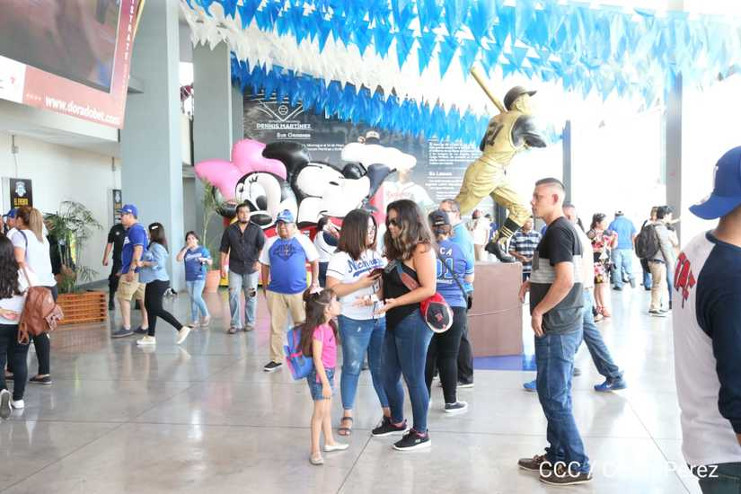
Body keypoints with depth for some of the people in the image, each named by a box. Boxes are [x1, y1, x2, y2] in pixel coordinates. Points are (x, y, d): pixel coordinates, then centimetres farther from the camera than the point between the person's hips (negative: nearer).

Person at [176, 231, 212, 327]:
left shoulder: (202, 249, -1)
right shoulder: (185, 250, 6)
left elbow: (210, 263, 3)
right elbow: (178, 259, -11)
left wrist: (205, 259, -19)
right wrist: (187, 247, -14)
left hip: (200, 277, -4)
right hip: (189, 278, 4)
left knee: (196, 296, -16)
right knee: (192, 299, 9)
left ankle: (206, 315, 3)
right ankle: (194, 321, 16)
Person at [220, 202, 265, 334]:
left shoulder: (256, 229, 2)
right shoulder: (230, 230, 5)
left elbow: (262, 247, -2)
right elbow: (224, 250, 8)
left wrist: (258, 261, -15)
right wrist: (223, 267, 4)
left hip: (251, 268, 0)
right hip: (235, 268, 1)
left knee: (251, 297, 6)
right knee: (233, 296, -3)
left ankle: (250, 323, 18)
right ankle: (235, 324, 5)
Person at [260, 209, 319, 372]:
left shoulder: (302, 240, 1)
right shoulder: (271, 242, 8)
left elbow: (315, 262, 5)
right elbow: (265, 266, 12)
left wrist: (314, 283, -1)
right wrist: (265, 287, 9)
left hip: (299, 292, -2)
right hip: (275, 293, 2)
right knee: (276, 327, 8)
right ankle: (276, 359, 19)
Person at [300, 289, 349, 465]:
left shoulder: (329, 326, 5)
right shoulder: (318, 330, -24)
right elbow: (317, 359, -23)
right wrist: (325, 383, -21)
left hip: (328, 372, 9)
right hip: (319, 373, -9)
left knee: (327, 410, 20)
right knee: (320, 411, -2)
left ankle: (329, 442, 34)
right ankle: (315, 451, 7)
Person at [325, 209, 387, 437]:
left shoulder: (377, 255, 9)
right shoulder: (340, 258, -9)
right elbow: (331, 290, -14)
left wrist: (375, 296, -13)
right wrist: (361, 284, -19)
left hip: (380, 318, 5)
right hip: (354, 322, -4)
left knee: (381, 366, 12)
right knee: (352, 367, 6)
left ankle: (388, 409, 25)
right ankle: (347, 414, 18)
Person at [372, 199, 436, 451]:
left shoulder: (421, 249, -13)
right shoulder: (398, 250, 13)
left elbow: (428, 288, -19)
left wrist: (394, 302, -22)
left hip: (413, 322, -9)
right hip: (394, 323, 9)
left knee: (414, 379, 2)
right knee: (389, 377, 18)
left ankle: (420, 433, 18)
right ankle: (396, 421, 39)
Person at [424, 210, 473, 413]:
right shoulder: (460, 249, -1)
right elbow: (470, 278, 10)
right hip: (454, 308, 0)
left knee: (427, 355, 10)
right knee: (449, 356, 5)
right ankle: (450, 402, 13)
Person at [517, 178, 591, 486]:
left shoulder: (557, 231, -16)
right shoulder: (564, 229, 15)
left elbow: (566, 280, -26)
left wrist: (538, 310, -17)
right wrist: (533, 283, 15)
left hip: (555, 328, -10)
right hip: (564, 326, 10)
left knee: (553, 397, -1)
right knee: (557, 395, 16)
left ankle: (576, 465, 8)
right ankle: (557, 456, 26)